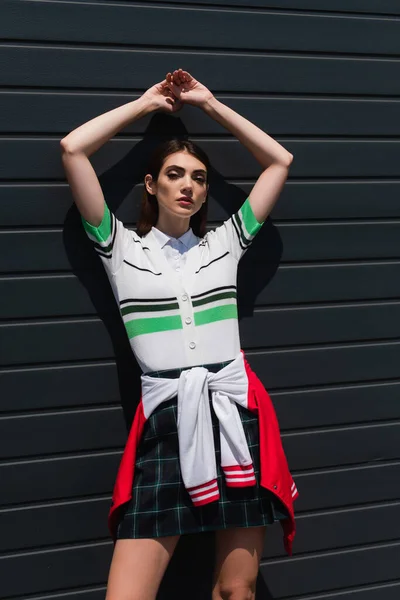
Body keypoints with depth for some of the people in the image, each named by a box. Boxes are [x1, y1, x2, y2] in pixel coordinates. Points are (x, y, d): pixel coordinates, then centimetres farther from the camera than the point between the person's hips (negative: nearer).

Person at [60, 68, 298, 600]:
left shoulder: (224, 243, 14)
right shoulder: (123, 248, 8)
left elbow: (280, 161, 17)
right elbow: (73, 149, 0)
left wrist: (209, 104, 18)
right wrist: (146, 103, 12)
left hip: (238, 416, 2)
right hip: (166, 422, -2)